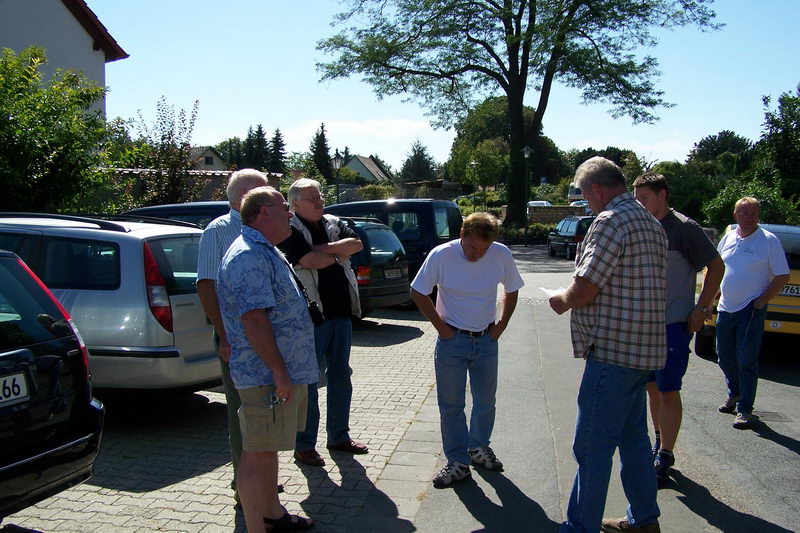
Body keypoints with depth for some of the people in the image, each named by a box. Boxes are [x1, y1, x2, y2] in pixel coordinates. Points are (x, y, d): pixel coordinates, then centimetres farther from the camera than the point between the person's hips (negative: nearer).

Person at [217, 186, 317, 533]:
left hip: (284, 372, 11)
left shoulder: (265, 252, 16)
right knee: (257, 454, -1)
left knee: (268, 448, 20)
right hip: (266, 375, -11)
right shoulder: (249, 256, -19)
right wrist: (279, 371, -25)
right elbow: (254, 318, -27)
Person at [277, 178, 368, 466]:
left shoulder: (334, 224, 12)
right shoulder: (290, 231, -8)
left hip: (341, 313, 7)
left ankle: (339, 436, 28)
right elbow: (310, 261, -22)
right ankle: (304, 446, 12)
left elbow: (356, 243, -4)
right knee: (309, 381, 1)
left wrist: (324, 249, -14)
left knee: (340, 377, 15)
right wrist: (338, 254, -5)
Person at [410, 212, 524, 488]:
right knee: (451, 404, 3)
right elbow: (418, 293, -6)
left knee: (486, 402, 14)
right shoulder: (441, 255, -16)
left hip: (487, 341, 2)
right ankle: (458, 462, 16)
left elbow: (512, 290, 9)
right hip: (452, 340, -2)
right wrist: (441, 326, -8)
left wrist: (502, 325, 1)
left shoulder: (501, 255, -9)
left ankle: (479, 449, 36)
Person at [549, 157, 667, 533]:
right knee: (633, 438, 20)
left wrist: (562, 301, 2)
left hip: (613, 351, -10)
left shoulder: (611, 220, -16)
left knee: (592, 446, -2)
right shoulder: (651, 223, 15)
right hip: (645, 349, 10)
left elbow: (584, 288, -20)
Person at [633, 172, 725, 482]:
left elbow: (716, 266, -8)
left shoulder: (683, 228, -11)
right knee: (652, 387, 15)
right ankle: (659, 443, 30)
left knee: (668, 392, -2)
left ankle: (664, 458, 7)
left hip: (674, 325, -7)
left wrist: (701, 309, -12)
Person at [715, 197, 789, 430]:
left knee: (746, 361, -4)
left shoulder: (769, 241, -6)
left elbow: (782, 276, -6)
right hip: (725, 309, 5)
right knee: (725, 357, 14)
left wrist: (760, 302, -12)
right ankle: (734, 394, 37)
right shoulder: (727, 239, 9)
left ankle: (745, 410, 3)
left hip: (751, 312, -5)